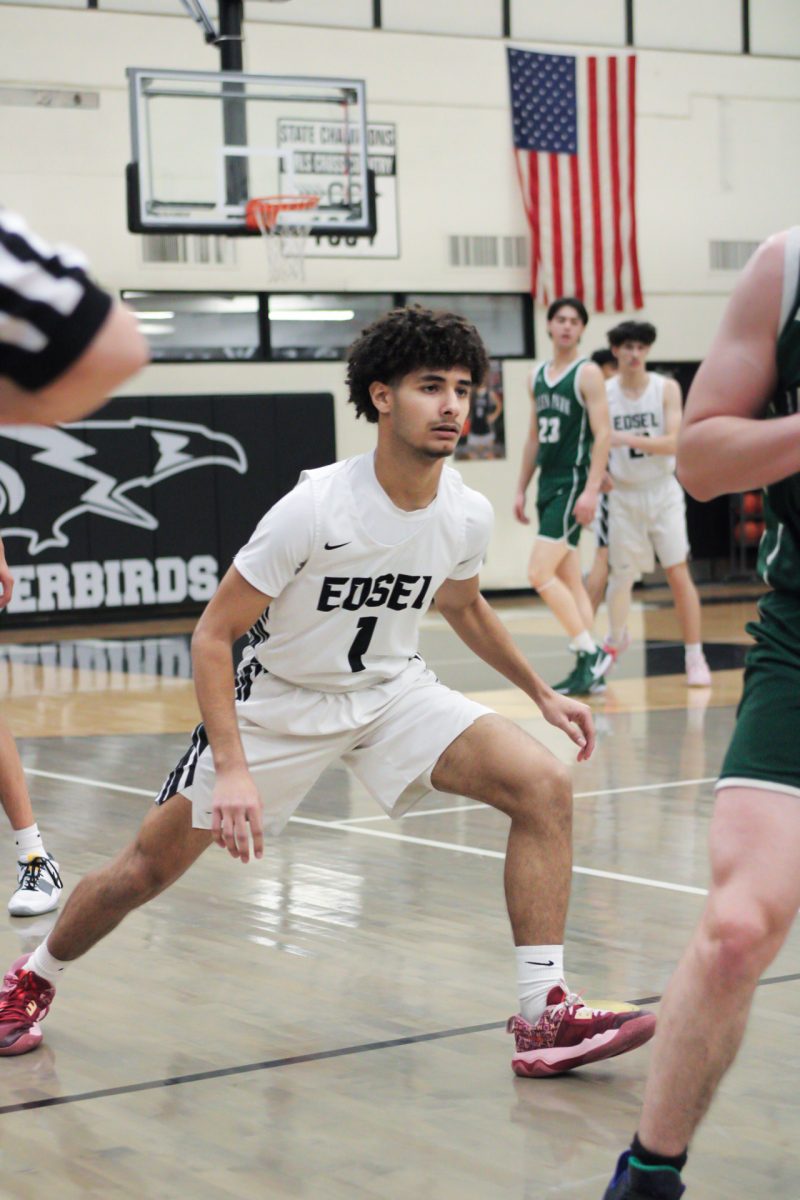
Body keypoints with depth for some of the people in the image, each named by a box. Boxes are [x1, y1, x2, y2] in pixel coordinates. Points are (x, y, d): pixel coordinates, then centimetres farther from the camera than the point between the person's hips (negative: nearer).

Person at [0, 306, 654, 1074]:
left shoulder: (467, 515, -11)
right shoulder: (317, 508, -27)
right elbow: (213, 635, -21)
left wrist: (541, 693, 16)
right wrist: (231, 769, -30)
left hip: (391, 690, 4)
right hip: (279, 697, -4)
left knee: (543, 785, -18)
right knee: (145, 871, 0)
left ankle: (544, 1019, -14)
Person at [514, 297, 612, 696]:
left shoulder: (587, 373, -7)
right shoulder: (538, 377, 14)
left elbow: (603, 434, -13)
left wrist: (591, 490, -21)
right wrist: (521, 489, 16)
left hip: (574, 483, -8)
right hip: (548, 483, 8)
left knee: (540, 573, -16)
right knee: (569, 579, 8)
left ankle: (591, 653, -9)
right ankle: (588, 667, 12)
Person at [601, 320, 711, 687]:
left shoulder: (666, 389, -6)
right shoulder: (603, 393, -2)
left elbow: (674, 442, -17)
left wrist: (628, 439, -28)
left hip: (663, 492, -1)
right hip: (624, 495, 1)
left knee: (678, 573, -7)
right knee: (622, 574, 9)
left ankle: (695, 657, -3)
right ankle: (616, 639, 35)